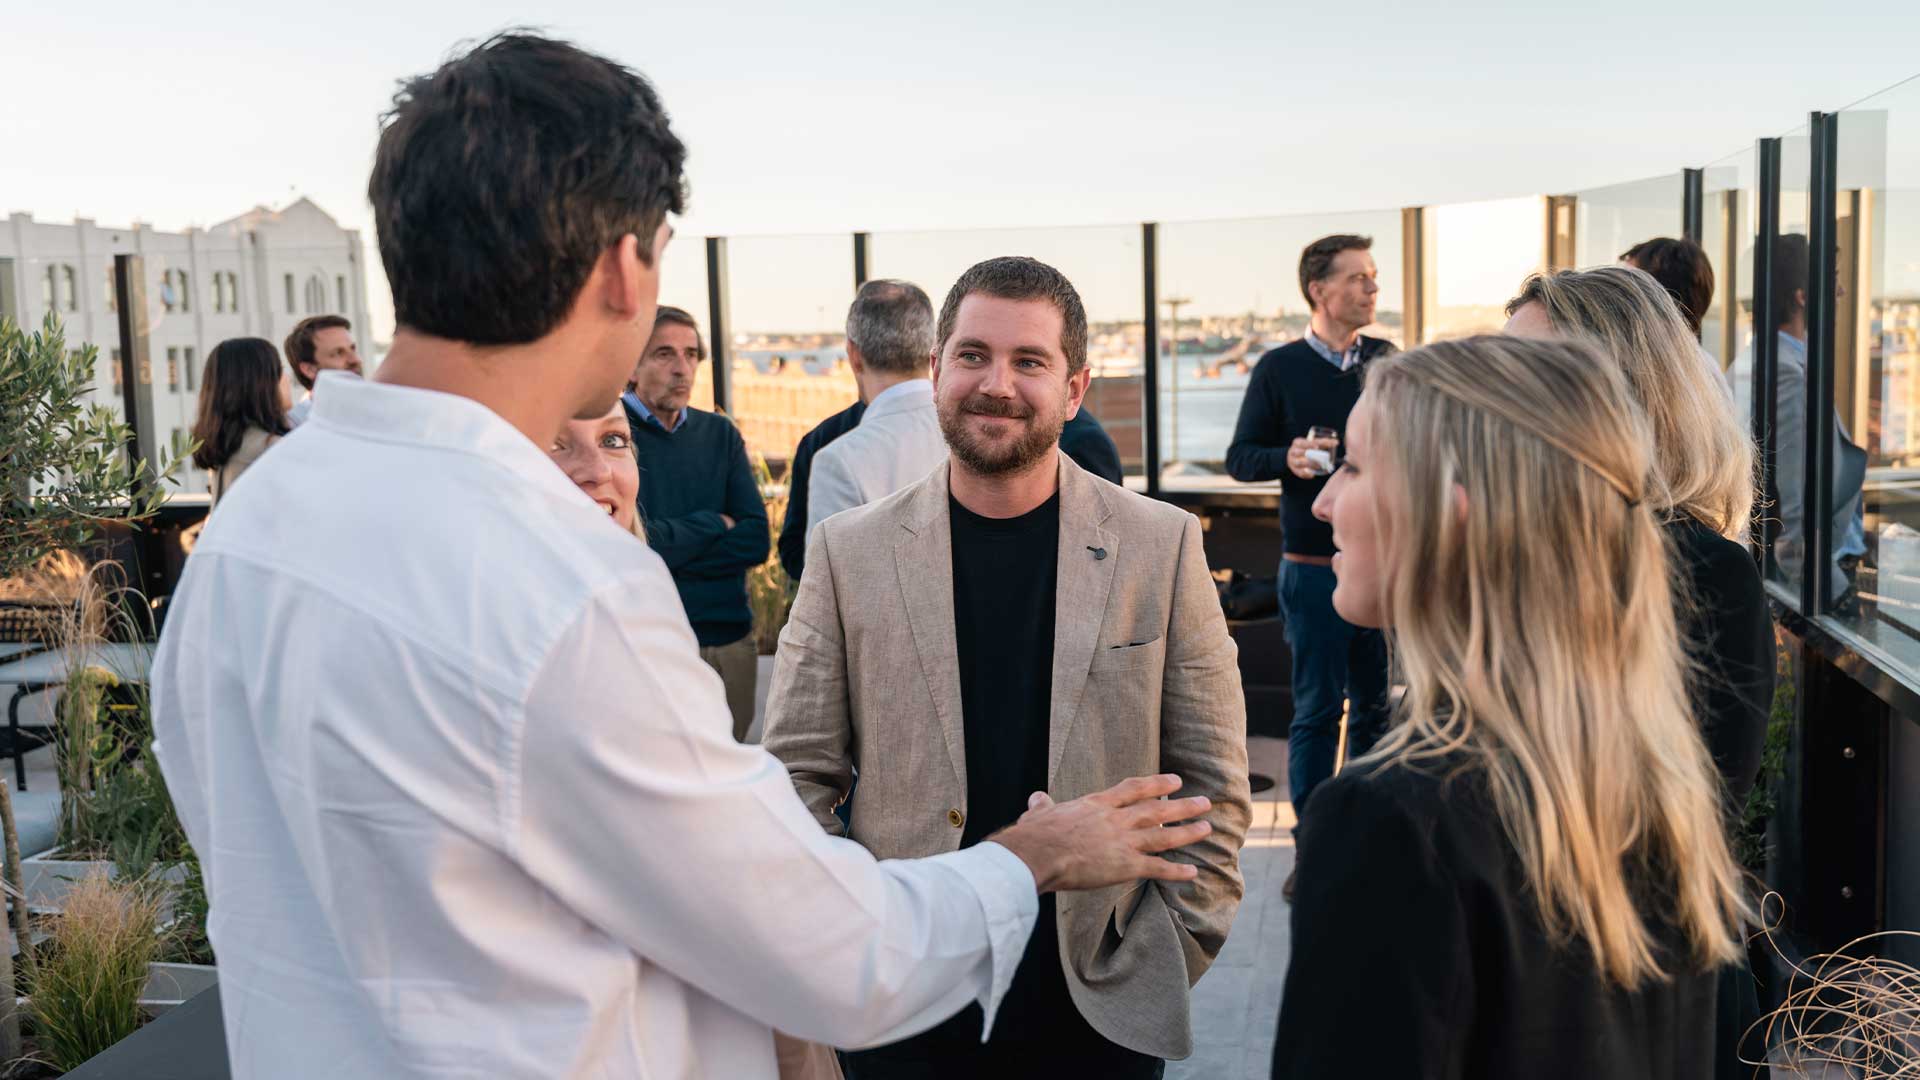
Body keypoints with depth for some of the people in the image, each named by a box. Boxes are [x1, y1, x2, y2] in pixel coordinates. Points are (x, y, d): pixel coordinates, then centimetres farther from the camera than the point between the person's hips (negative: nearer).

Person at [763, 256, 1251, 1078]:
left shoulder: (1162, 545, -3)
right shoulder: (849, 551, -3)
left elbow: (1213, 783, 0)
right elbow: (799, 775, 0)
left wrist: (1170, 960, -4)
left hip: (1100, 1008, 0)